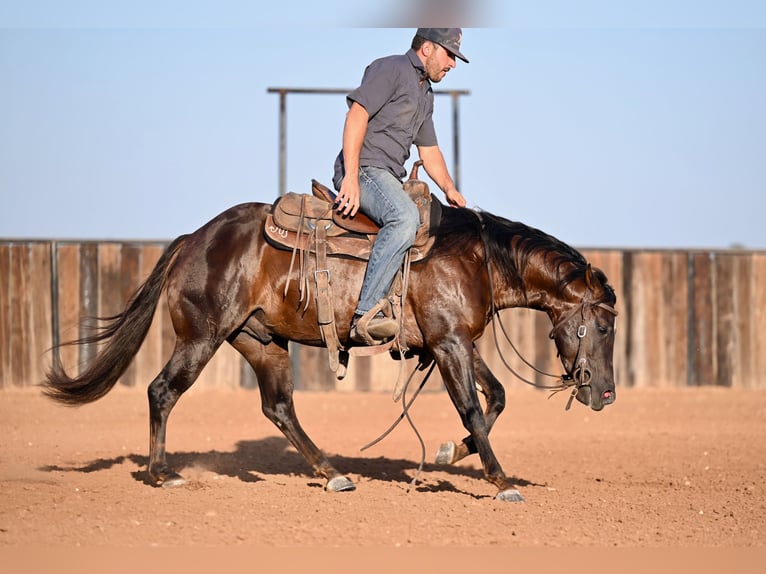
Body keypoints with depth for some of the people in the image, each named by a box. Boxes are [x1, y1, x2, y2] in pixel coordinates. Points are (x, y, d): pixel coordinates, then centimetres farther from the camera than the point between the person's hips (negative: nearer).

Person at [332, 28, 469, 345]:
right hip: (364, 168, -11)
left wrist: (450, 190, 15)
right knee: (405, 217, -35)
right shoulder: (390, 69, -5)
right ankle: (366, 314, -42)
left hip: (389, 178, 11)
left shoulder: (425, 94, 26)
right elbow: (357, 116, -16)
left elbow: (429, 150, 31)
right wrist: (351, 177, -24)